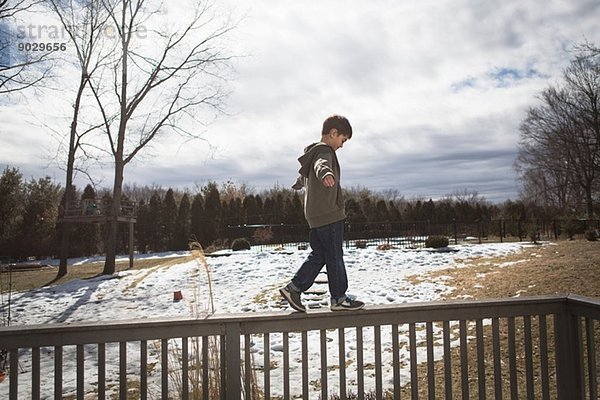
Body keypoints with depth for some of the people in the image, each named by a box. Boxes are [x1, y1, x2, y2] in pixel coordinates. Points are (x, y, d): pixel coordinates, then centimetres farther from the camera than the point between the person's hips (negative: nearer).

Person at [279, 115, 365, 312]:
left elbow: (304, 173, 41)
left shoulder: (314, 151, 20)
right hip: (329, 214, -10)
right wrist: (325, 173, -62)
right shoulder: (324, 150, -11)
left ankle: (293, 287, 13)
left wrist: (299, 184, 63)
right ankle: (339, 298, 8)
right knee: (335, 256, -1)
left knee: (319, 254, 13)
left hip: (316, 215, 10)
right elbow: (321, 164, -38)